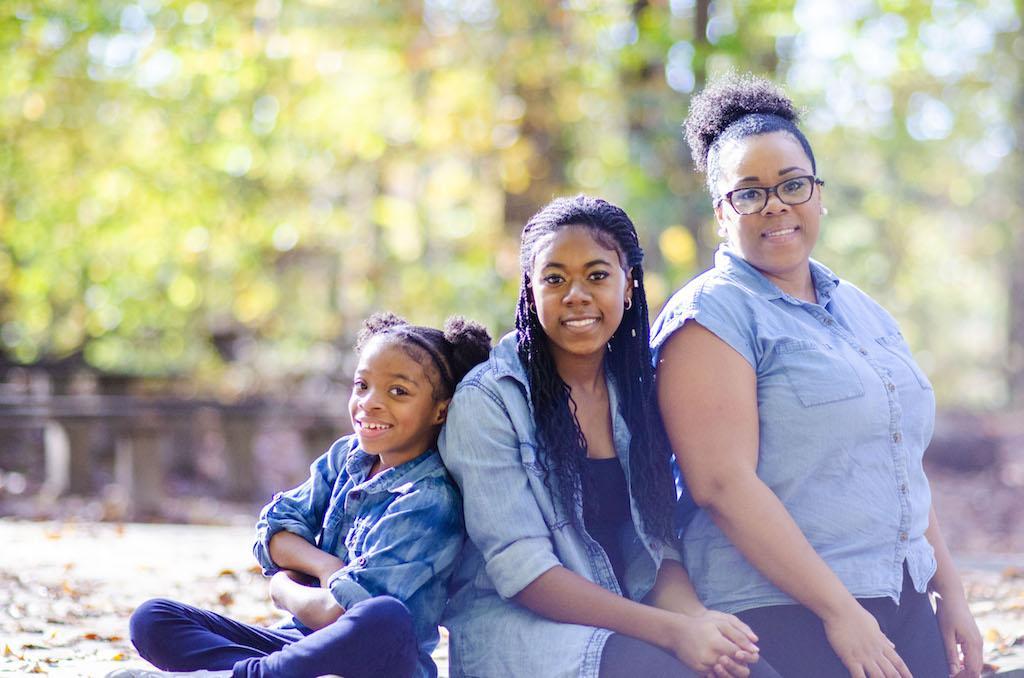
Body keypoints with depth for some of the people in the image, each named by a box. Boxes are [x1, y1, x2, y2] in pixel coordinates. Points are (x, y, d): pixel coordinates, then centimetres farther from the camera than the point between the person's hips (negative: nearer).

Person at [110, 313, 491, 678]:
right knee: (152, 619, -7)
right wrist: (324, 566, -12)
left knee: (386, 618, -43)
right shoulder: (346, 457, 10)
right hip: (304, 642, 8)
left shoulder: (430, 503, -15)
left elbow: (334, 614, -21)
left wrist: (283, 588, 0)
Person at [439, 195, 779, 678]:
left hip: (632, 625, 5)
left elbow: (658, 545, 9)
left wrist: (695, 615, -15)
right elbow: (521, 570, -13)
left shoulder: (640, 391, 10)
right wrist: (673, 630, -22)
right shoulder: (486, 401, -6)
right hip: (516, 627, -5)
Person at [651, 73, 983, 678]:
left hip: (905, 614, 7)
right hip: (781, 622, -7)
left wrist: (951, 595, 14)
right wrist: (841, 612, -19)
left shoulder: (864, 312, 15)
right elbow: (723, 485, -17)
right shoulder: (712, 316, -8)